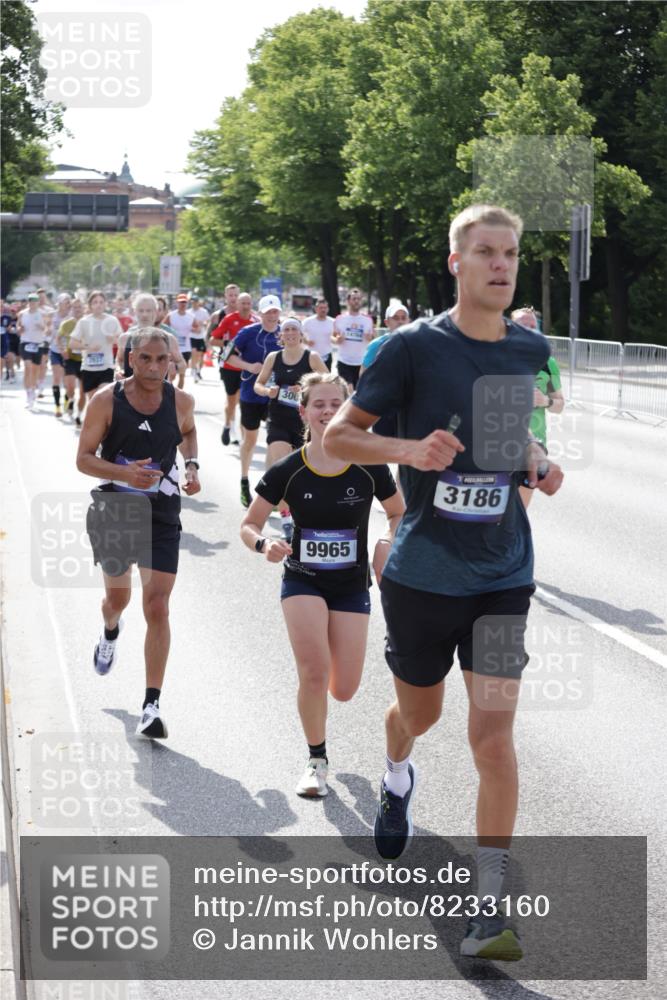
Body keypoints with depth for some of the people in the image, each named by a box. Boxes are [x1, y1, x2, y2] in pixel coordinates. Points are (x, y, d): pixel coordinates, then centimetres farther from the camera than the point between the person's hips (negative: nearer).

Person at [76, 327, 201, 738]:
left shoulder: (181, 401, -5)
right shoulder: (107, 401, -12)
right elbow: (84, 458, -10)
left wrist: (192, 465, -1)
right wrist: (124, 473, -27)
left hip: (162, 516, 0)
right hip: (113, 512, 0)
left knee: (158, 608, -10)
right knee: (118, 597, 19)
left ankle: (152, 705, -5)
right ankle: (111, 631, 59)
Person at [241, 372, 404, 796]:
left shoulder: (369, 467, -9)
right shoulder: (288, 471, -9)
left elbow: (399, 513, 8)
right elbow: (250, 525, -1)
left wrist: (388, 543, -13)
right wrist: (264, 544, -23)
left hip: (352, 586, 1)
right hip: (302, 581, -1)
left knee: (344, 689, -1)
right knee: (314, 673, -19)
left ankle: (319, 700, 40)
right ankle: (317, 761, 4)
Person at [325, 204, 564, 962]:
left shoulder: (530, 349, 3)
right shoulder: (414, 346, -11)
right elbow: (338, 434, -6)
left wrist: (535, 461, 2)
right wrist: (408, 448, -24)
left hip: (503, 577, 2)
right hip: (424, 575, -2)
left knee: (493, 732, -7)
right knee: (419, 711, 19)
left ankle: (490, 906, -2)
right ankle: (398, 779, 56)